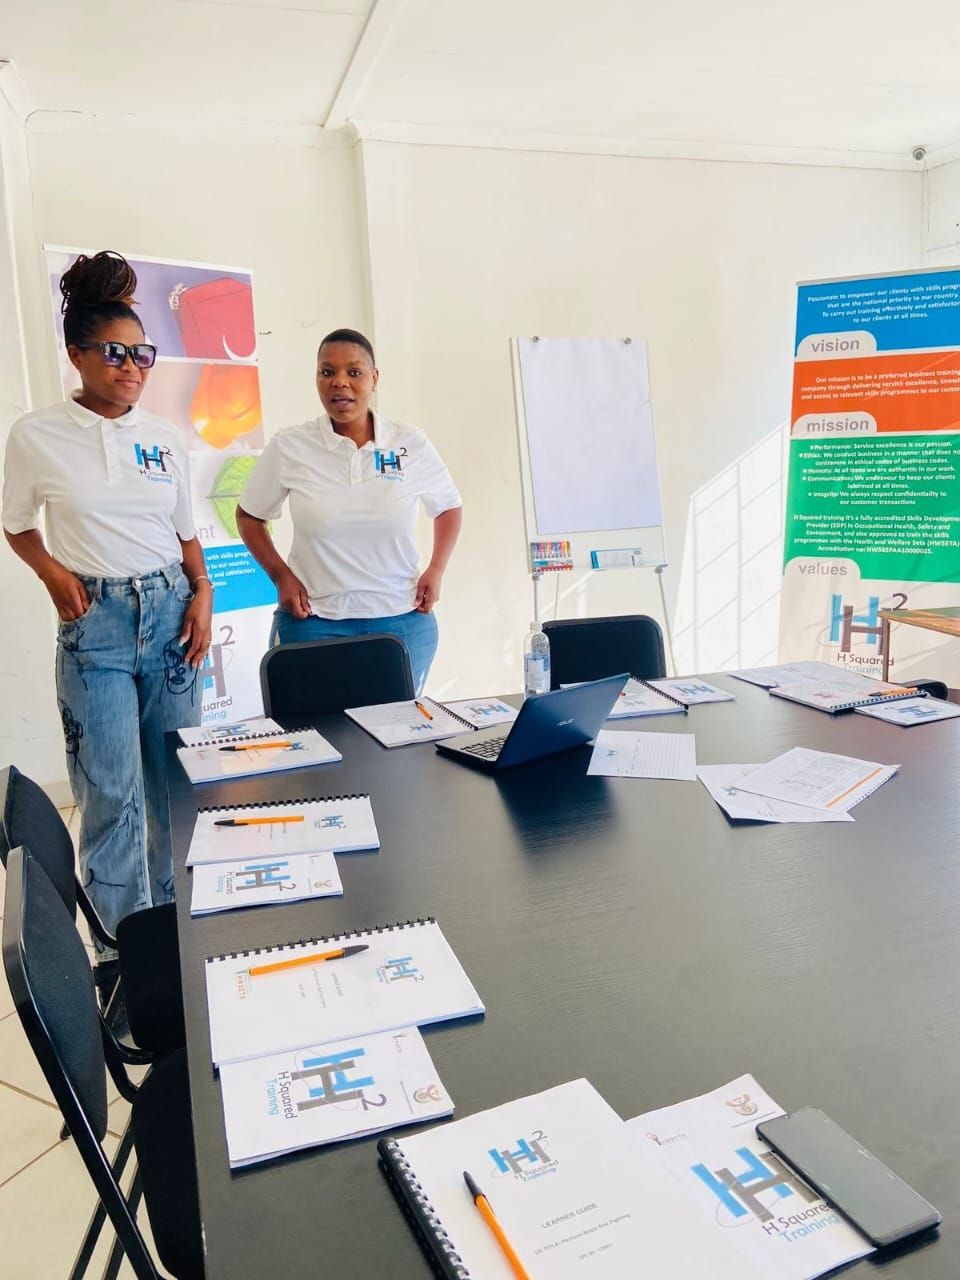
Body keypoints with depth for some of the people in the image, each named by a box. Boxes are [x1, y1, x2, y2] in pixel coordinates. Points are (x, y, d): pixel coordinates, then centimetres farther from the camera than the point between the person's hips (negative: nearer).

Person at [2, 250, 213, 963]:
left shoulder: (165, 438, 7)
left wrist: (202, 593, -1)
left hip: (172, 612, 3)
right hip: (95, 620, -3)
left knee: (176, 778, 9)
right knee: (112, 789, -5)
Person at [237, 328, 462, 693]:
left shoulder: (412, 445, 0)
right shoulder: (289, 447, -2)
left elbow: (448, 508, 15)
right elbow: (249, 516, 10)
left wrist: (435, 571, 2)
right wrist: (281, 576, -2)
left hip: (403, 621, 1)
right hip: (313, 622, -1)